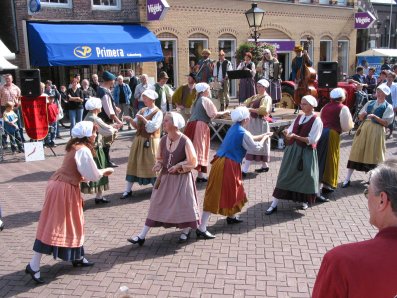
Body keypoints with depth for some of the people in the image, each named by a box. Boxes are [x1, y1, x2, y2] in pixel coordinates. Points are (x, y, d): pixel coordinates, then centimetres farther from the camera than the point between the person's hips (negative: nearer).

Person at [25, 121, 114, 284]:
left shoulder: (76, 147, 12)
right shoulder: (83, 150, -16)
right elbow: (93, 175, -13)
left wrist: (100, 172, 17)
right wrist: (105, 171, 6)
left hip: (63, 186, 10)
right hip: (64, 189, -10)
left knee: (72, 223, 19)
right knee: (52, 227, -5)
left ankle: (77, 257, 32)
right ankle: (33, 266, 1)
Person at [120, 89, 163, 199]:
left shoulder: (158, 113, -8)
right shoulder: (142, 111, 10)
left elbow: (152, 127, -19)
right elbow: (136, 126, 5)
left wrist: (142, 118, -19)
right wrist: (131, 120, -12)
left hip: (151, 142, -6)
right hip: (139, 140, 6)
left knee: (152, 165, 1)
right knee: (133, 163, 5)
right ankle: (128, 190, 10)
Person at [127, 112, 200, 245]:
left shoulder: (185, 141, -18)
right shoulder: (163, 140, -2)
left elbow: (193, 162, -12)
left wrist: (178, 166, -20)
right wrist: (158, 165, -8)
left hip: (182, 178, -5)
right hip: (165, 177, 5)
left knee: (183, 205, 6)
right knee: (156, 205, 6)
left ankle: (185, 231, 33)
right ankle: (142, 236, 9)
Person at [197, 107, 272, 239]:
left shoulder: (234, 128, 11)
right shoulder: (243, 133, -15)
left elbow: (249, 139, 28)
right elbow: (256, 147, -2)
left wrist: (262, 135, 33)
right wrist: (264, 138, 15)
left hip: (222, 162, 9)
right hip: (227, 166, -9)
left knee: (232, 190, 27)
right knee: (215, 195, -8)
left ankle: (231, 216, 47)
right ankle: (201, 229, -7)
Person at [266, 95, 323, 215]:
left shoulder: (316, 121, -9)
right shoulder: (299, 117, 10)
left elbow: (311, 140, -16)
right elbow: (291, 131, 10)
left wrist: (295, 136, -22)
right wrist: (287, 132, -14)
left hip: (306, 153, -5)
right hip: (292, 150, 5)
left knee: (305, 177, 7)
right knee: (284, 176, 4)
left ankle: (305, 200, 35)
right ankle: (274, 205, 7)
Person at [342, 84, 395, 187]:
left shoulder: (388, 107, 0)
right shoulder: (370, 103, 12)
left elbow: (386, 123, -8)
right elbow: (360, 118, 13)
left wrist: (374, 116, -19)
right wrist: (362, 115, -9)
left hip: (376, 131, -4)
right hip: (364, 128, 4)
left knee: (373, 155, 2)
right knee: (357, 152, 1)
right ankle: (347, 179, 4)